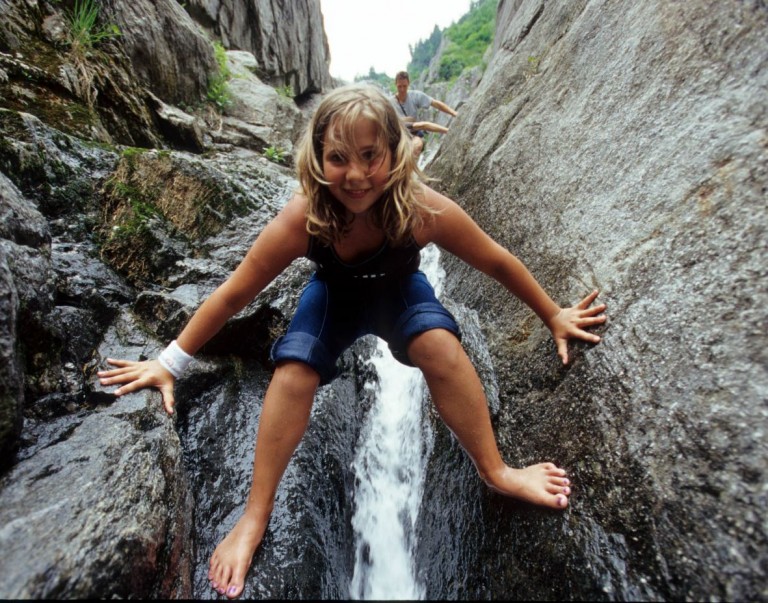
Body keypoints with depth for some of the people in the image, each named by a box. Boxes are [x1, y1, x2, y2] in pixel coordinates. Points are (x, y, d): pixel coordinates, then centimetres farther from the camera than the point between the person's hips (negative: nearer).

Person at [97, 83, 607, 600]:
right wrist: (171, 362, -13)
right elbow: (234, 293, -20)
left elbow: (499, 262, -17)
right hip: (334, 295, 1)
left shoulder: (423, 209, -34)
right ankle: (254, 519, -4)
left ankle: (496, 471, -8)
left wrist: (554, 315, -6)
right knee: (293, 371, -23)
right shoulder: (302, 218, -33)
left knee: (441, 345, -30)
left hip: (400, 291, 0)